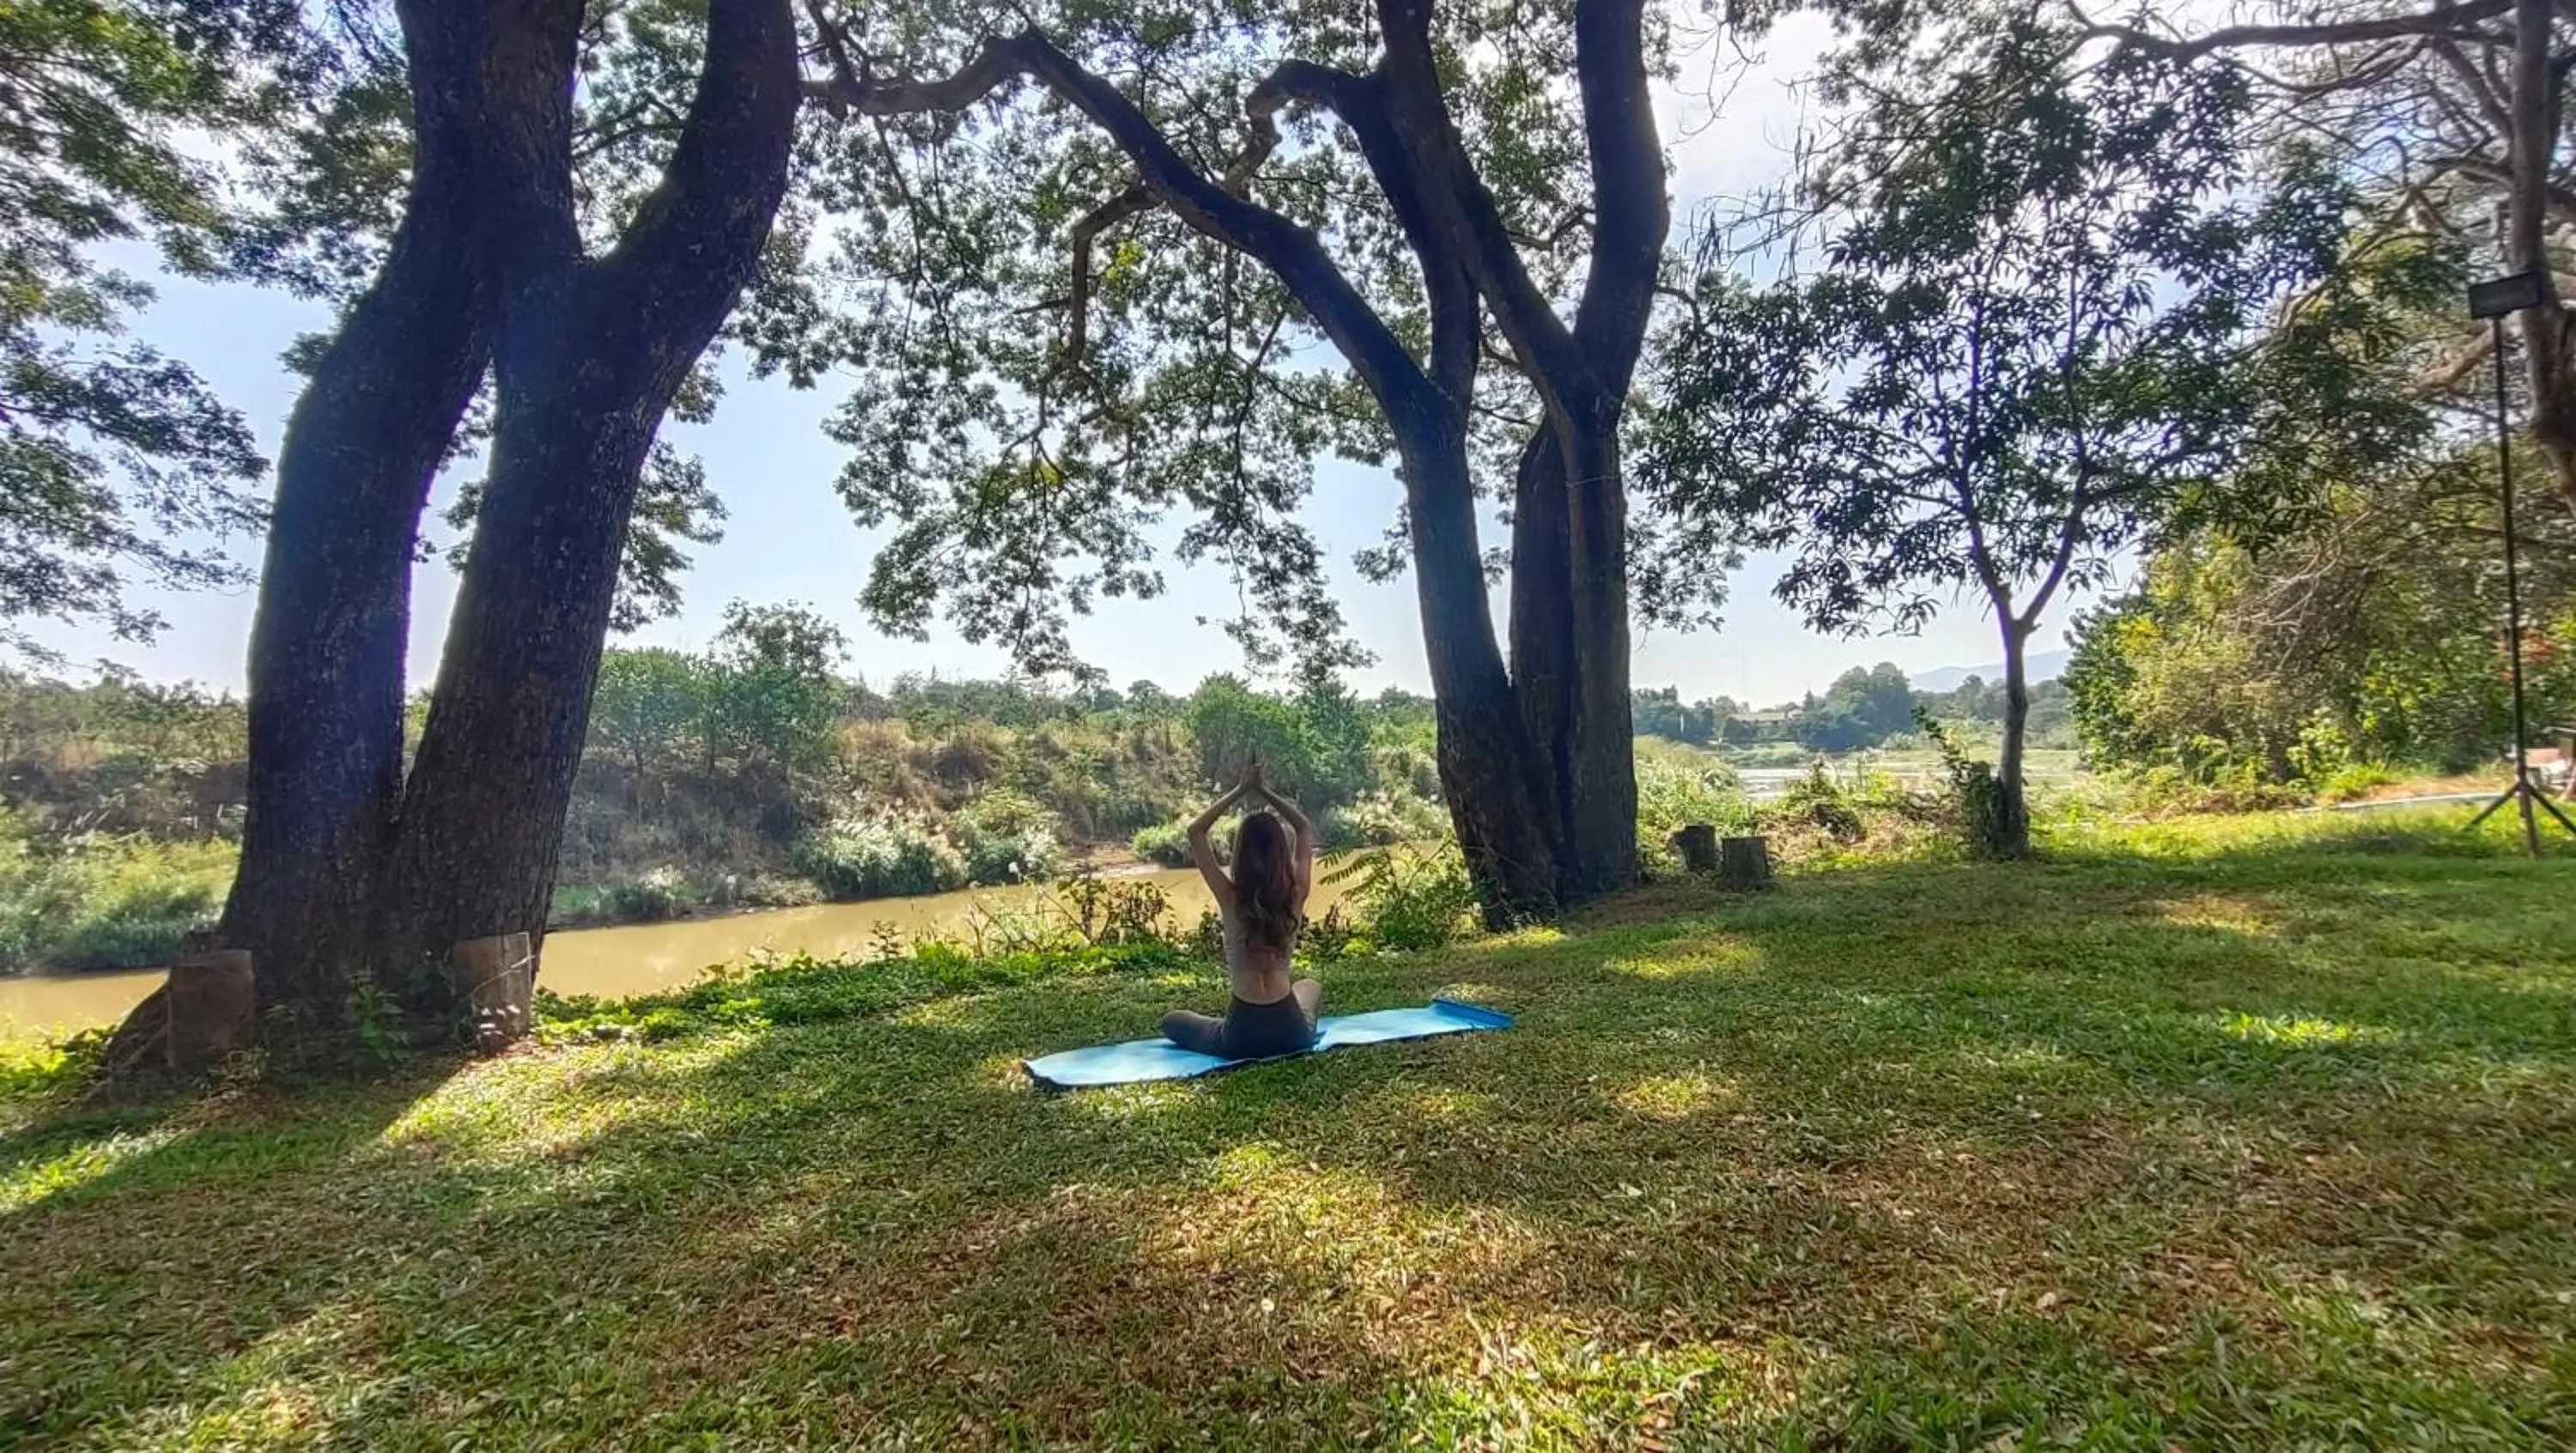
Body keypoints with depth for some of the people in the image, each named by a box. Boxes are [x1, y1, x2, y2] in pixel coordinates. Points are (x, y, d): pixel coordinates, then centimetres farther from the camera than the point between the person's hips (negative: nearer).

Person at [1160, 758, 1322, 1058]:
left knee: (1171, 1021, 28)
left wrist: (1241, 790, -2)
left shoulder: (1231, 896, -13)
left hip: (1242, 1036, -2)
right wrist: (1264, 791, 5)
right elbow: (1306, 829, 9)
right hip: (1292, 1032, 2)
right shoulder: (1296, 893, -7)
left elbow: (1195, 832, -2)